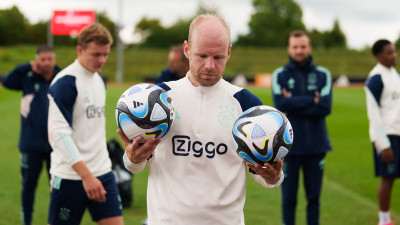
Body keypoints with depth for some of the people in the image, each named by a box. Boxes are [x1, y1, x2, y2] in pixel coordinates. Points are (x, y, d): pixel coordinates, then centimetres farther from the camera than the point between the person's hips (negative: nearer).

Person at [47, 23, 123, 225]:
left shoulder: (99, 80, 12)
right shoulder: (65, 82, -14)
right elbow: (59, 134, -20)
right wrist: (86, 175, -24)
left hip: (102, 173, 7)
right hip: (71, 176, -7)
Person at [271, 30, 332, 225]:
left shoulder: (323, 75, 6)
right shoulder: (280, 75, 4)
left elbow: (325, 107, -8)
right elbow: (281, 104, -13)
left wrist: (295, 104, -11)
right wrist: (312, 100, -11)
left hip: (316, 145, 1)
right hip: (289, 145, -1)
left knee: (314, 198, 8)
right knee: (288, 198, 2)